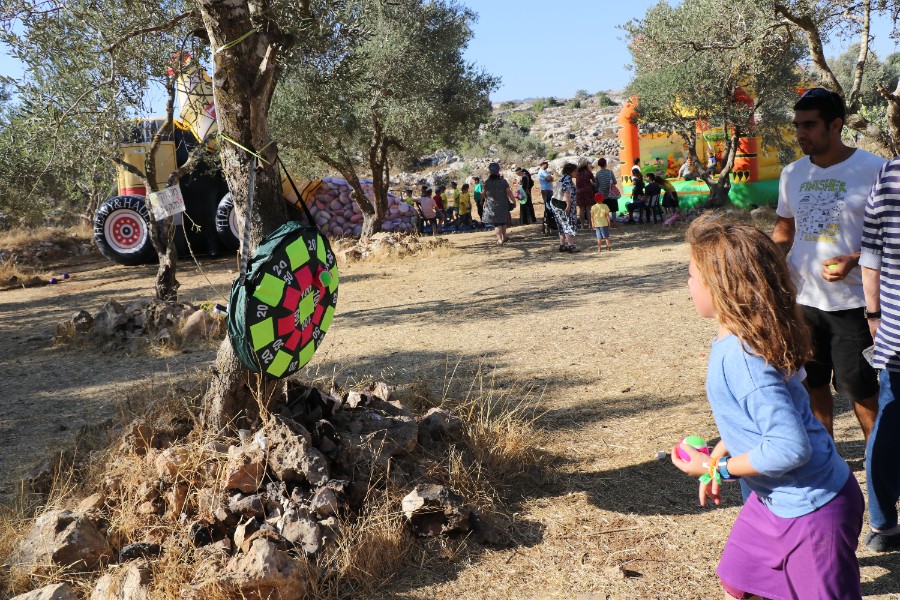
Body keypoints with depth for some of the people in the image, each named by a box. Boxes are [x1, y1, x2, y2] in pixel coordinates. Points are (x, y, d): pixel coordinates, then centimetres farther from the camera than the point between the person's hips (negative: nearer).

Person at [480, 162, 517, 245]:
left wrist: (485, 201, 25)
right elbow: (509, 193, -9)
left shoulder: (487, 183, -7)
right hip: (503, 204, 0)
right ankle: (504, 237, 30)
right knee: (504, 221, 17)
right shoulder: (503, 181, -10)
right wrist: (514, 201, 2)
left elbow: (485, 194, 5)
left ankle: (499, 239, -12)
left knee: (497, 223, 2)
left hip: (492, 205, 0)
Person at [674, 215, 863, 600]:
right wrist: (719, 456, 16)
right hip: (776, 500, 9)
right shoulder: (737, 341, -2)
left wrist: (717, 467, -21)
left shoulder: (741, 359, -31)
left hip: (810, 509, -9)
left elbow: (789, 448, -32)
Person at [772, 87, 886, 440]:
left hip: (853, 303, -5)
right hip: (803, 301, 5)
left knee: (862, 392, 3)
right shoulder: (792, 174, 8)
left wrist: (853, 261, -21)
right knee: (814, 387, 16)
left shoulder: (873, 169, -8)